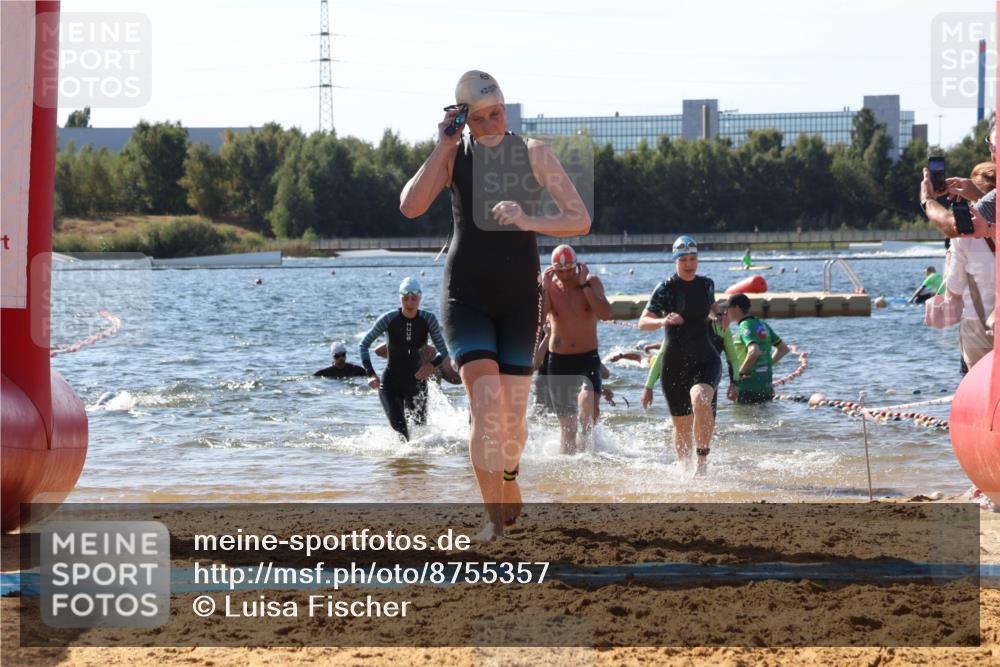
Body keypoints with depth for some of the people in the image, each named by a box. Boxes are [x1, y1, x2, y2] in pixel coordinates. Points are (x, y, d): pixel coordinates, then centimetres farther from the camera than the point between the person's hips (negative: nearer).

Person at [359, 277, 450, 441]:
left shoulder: (428, 320, -10)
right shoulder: (389, 319, -14)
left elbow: (443, 351, -2)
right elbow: (364, 344, -4)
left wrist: (432, 365, -25)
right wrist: (370, 374, -16)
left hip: (416, 382, 2)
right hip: (390, 383, -2)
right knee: (399, 430, -19)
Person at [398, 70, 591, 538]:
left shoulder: (534, 154, 0)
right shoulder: (453, 155, -1)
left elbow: (581, 221, -5)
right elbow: (410, 207, -16)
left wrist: (528, 221, -22)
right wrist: (443, 146, -17)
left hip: (518, 295, 1)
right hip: (466, 295, -1)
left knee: (513, 416, 5)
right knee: (487, 404, -18)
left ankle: (509, 483, 36)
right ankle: (494, 516, -13)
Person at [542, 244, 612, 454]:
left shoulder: (592, 282, -4)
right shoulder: (549, 287, -2)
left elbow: (606, 314, -20)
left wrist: (584, 285, -20)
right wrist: (544, 287, -18)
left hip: (588, 358, -1)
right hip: (559, 360, 1)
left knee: (588, 404, -27)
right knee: (567, 424, 2)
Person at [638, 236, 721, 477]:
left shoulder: (707, 285, 7)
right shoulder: (665, 288, -5)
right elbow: (643, 323, -14)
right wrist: (663, 321, -33)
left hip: (705, 360, 1)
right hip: (675, 364, -1)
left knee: (700, 401, -30)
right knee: (682, 425, 7)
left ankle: (703, 461, -21)